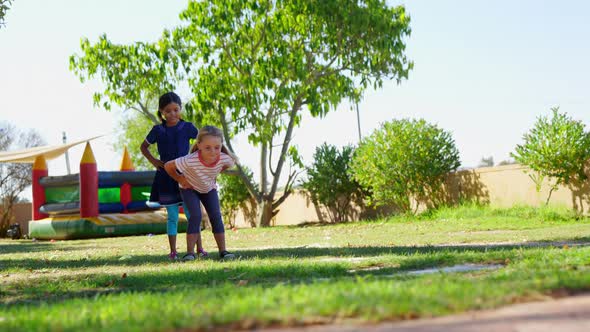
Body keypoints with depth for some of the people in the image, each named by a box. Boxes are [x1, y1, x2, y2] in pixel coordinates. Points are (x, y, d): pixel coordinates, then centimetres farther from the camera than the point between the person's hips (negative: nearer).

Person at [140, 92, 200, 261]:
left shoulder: (187, 127, -1)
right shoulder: (158, 130, 4)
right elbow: (143, 147, 17)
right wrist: (153, 161, 3)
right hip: (166, 176, 1)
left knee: (191, 213, -2)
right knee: (172, 215, 4)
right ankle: (173, 251, 8)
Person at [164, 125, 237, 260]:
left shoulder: (224, 158, -31)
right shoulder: (190, 160, -41)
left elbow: (232, 162, -3)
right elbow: (168, 166, -27)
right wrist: (181, 180, -15)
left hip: (209, 188, 3)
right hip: (190, 188, -3)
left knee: (216, 216, -9)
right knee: (196, 215, -19)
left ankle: (223, 251, -4)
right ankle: (190, 252, -13)